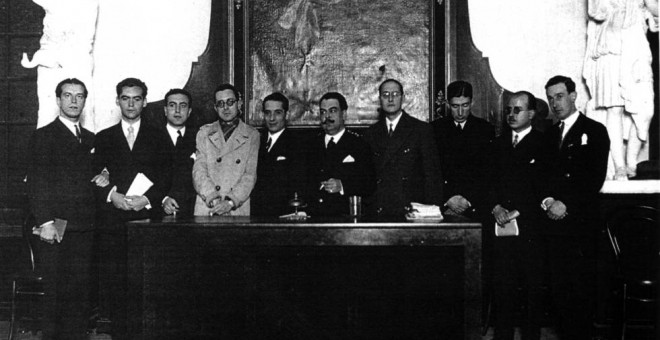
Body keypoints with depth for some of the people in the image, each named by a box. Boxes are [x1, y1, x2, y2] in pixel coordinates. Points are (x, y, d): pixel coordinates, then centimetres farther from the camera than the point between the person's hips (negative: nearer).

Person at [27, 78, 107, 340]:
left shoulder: (89, 138, 18)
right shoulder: (44, 136, 0)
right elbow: (36, 182, -7)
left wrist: (101, 179, 5)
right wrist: (45, 222, -15)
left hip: (84, 229, 5)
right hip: (56, 228, -5)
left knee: (80, 292, 5)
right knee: (55, 292, -2)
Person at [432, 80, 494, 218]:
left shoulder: (486, 129, 9)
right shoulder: (435, 129, 9)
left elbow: (488, 173, 4)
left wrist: (468, 200, -7)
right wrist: (448, 199, -8)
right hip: (442, 205, 0)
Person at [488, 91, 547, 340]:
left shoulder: (543, 144, 2)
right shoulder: (497, 144, 17)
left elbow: (542, 188, -3)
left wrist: (516, 212, -9)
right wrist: (496, 207, -5)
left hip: (530, 228, -3)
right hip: (500, 226, 4)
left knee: (532, 289, 1)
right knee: (502, 289, 3)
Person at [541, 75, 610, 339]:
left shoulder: (594, 131, 1)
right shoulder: (550, 134, 18)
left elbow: (596, 178, -8)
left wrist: (566, 204, -14)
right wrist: (547, 200, -4)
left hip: (580, 222, -5)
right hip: (554, 222, 5)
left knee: (580, 290, -3)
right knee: (558, 288, 4)